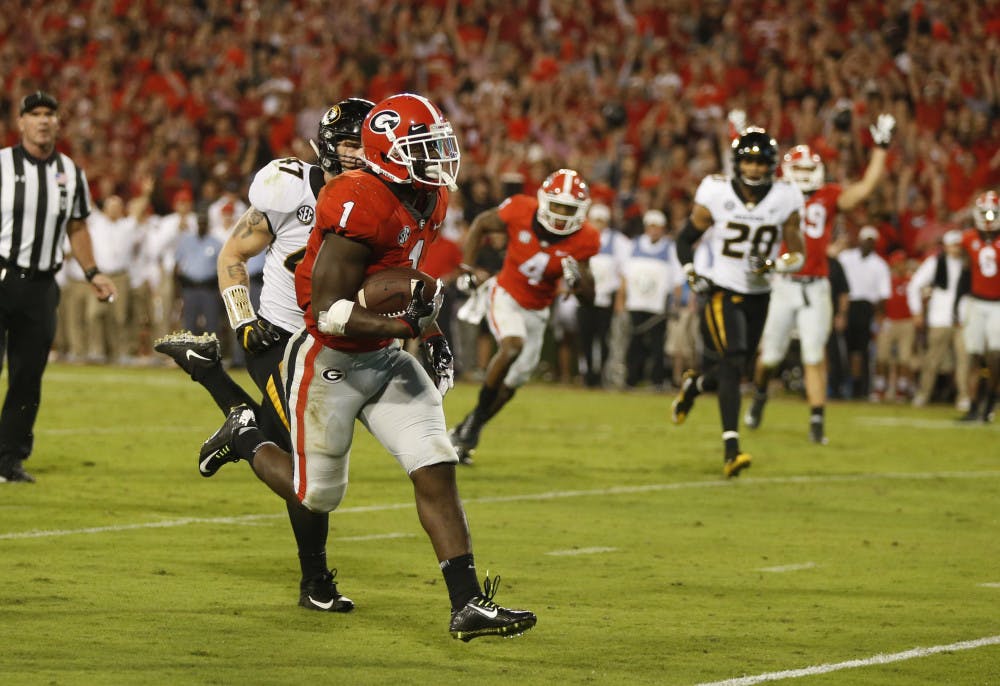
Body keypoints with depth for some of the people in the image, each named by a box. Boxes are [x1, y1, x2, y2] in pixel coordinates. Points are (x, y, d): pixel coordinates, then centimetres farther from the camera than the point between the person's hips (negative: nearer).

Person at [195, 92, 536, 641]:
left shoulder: (428, 204, 3)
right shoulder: (362, 206, -26)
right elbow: (328, 311, -26)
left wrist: (433, 335, 10)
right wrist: (405, 325, -35)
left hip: (385, 360, 7)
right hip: (329, 363, -7)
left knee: (436, 471, -6)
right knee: (317, 495, 8)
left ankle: (468, 604, -6)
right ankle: (245, 438, 36)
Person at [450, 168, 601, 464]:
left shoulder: (582, 240, -17)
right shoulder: (520, 211, -22)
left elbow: (588, 297, -9)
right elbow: (480, 225, -2)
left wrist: (577, 278, -32)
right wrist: (469, 270, -8)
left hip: (536, 311, 3)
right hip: (505, 296, -3)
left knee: (511, 384, 8)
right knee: (513, 345, -32)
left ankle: (465, 432, 29)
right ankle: (478, 415, -17)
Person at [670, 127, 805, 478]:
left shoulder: (784, 200, -4)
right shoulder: (716, 194, -8)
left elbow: (798, 254, 3)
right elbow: (685, 239, 3)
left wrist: (776, 265, -18)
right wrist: (692, 274, -13)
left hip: (758, 297, 4)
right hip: (722, 292, -4)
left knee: (731, 371, 12)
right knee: (731, 364, -20)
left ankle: (694, 384, 48)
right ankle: (731, 449, -23)